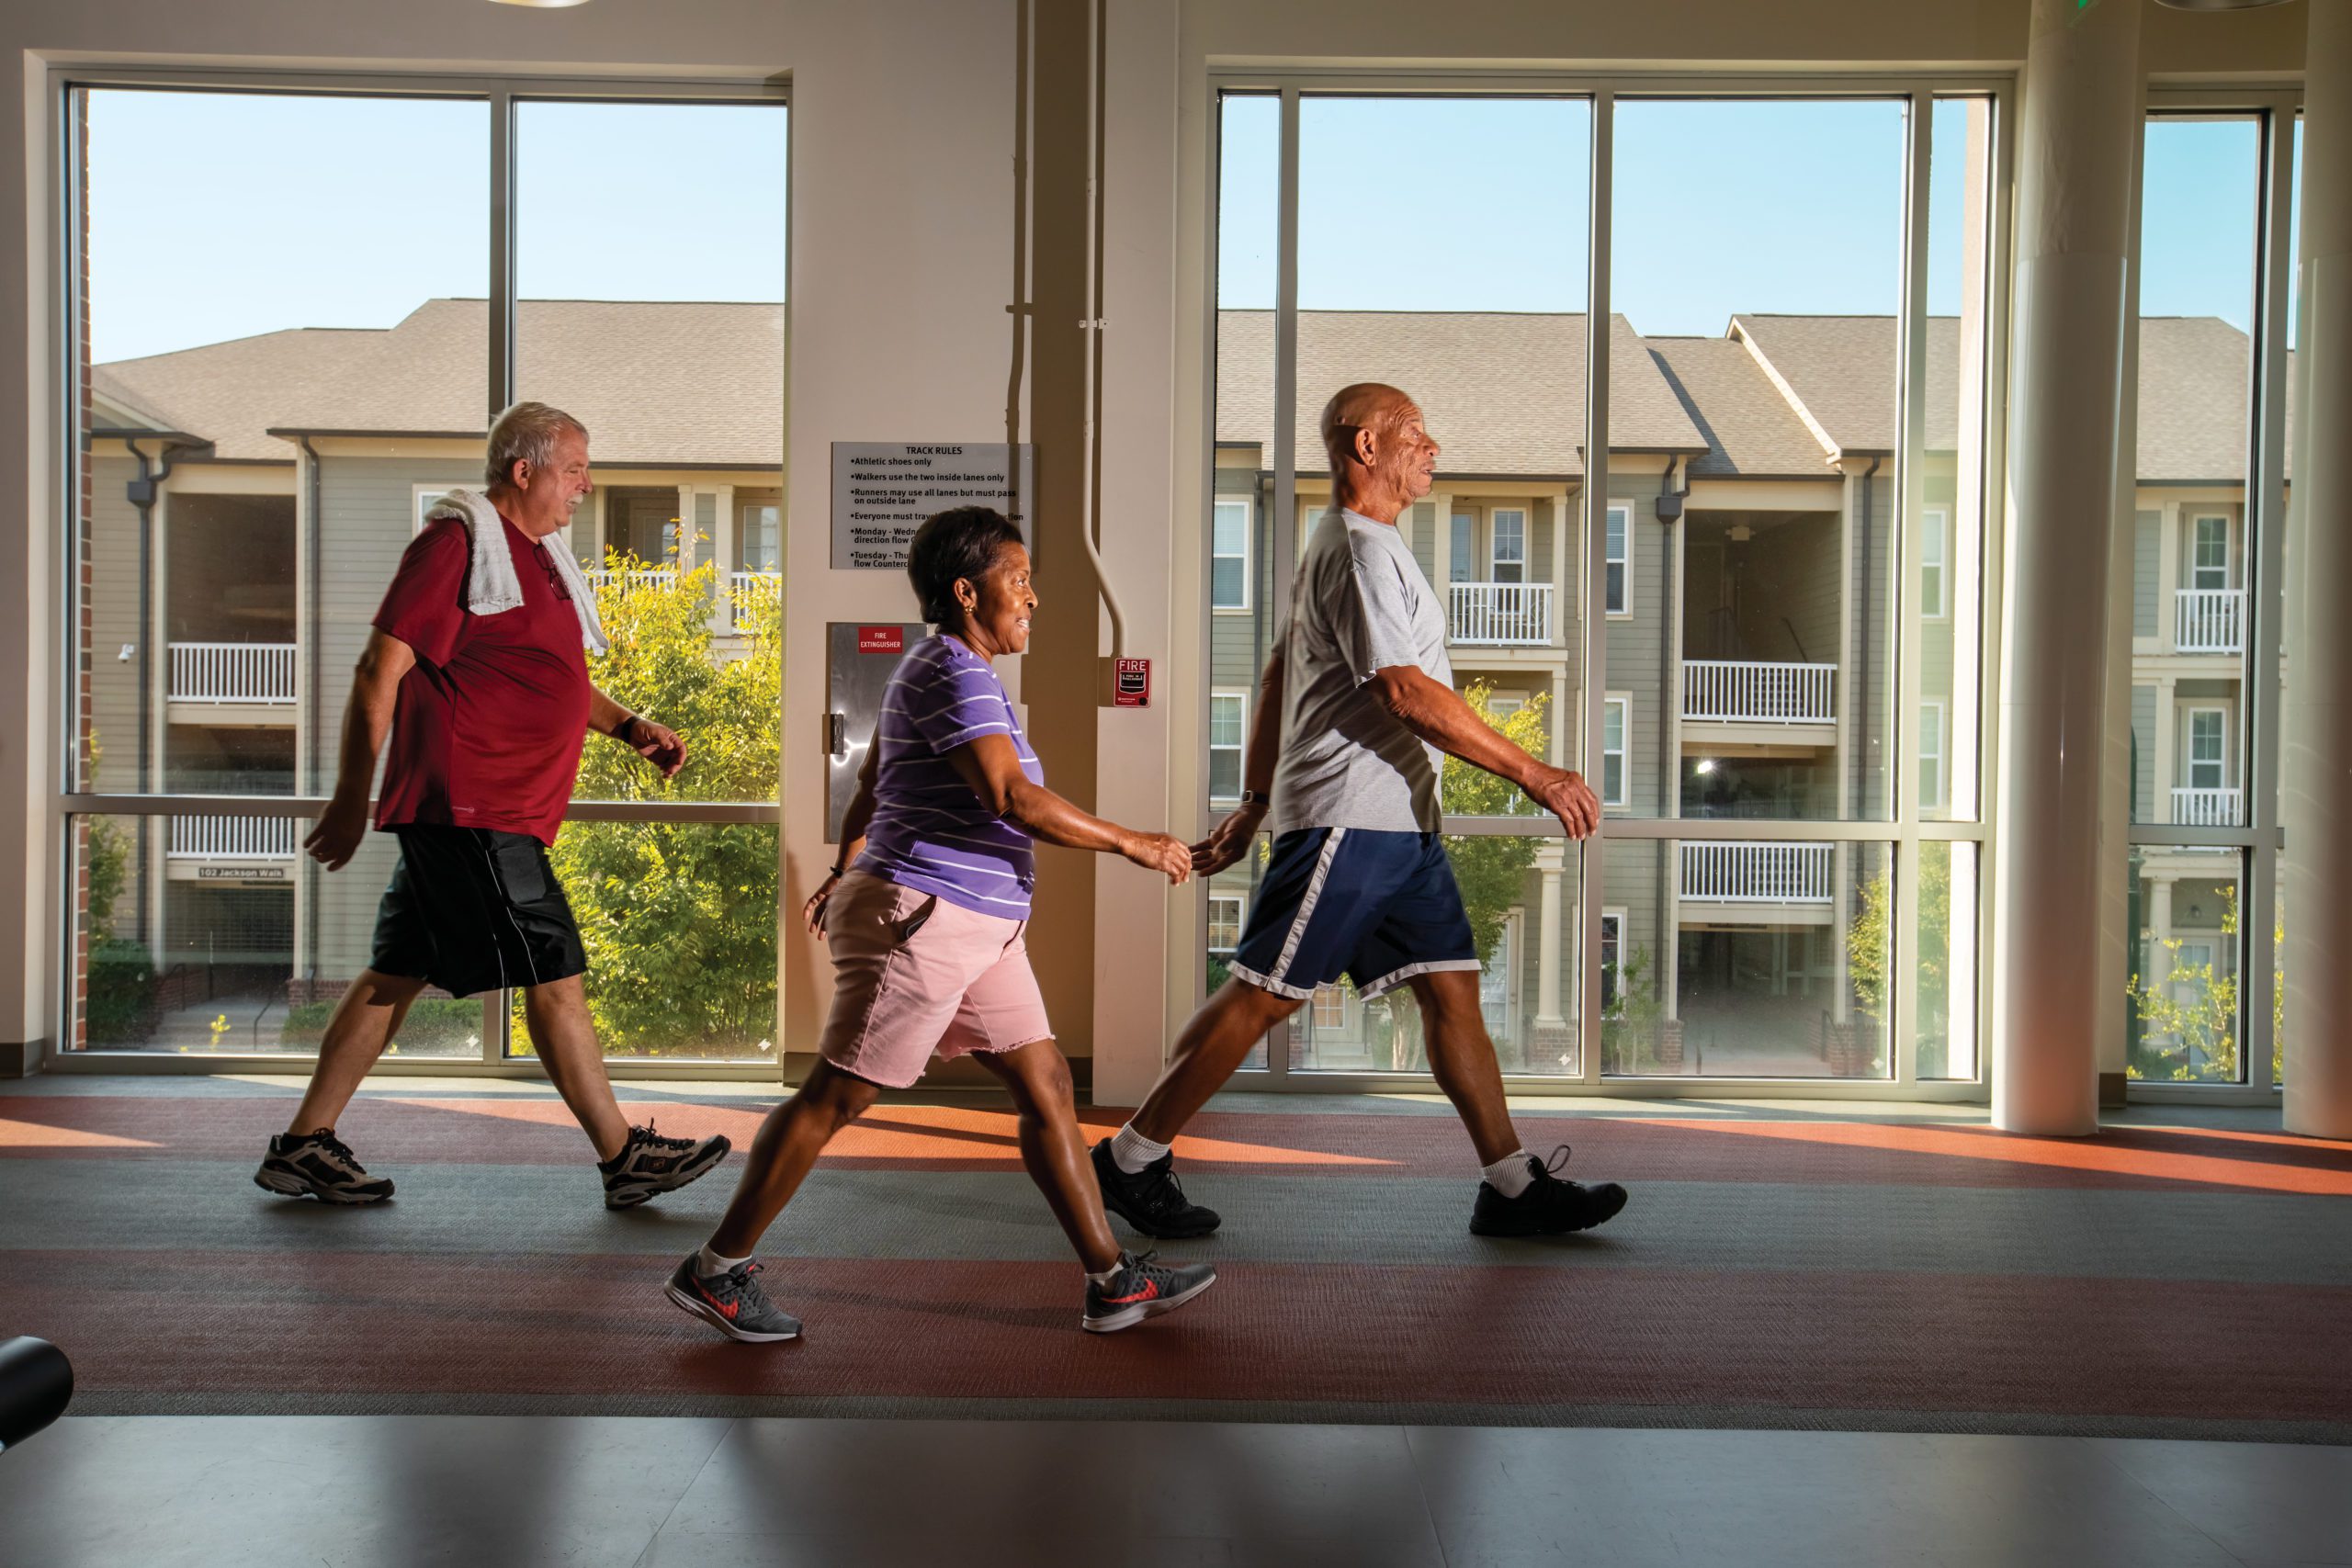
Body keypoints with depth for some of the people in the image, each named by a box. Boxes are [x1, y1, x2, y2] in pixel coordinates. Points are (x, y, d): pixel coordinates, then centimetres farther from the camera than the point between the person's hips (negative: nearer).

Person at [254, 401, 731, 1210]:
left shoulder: (533, 555, 20)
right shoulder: (459, 542, -11)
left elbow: (555, 679, 31)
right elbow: (379, 671, -14)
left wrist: (629, 726, 15)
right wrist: (351, 799, -14)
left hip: (496, 814, 10)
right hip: (468, 808, -10)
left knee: (399, 975, 13)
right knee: (553, 976, -6)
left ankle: (303, 1146, 21)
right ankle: (624, 1158, 2)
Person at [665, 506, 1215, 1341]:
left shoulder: (938, 669, 19)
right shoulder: (954, 673, -15)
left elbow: (870, 783, 29)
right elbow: (1015, 799, -26)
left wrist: (848, 869, 40)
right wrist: (1131, 843, -19)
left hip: (975, 931, 11)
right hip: (923, 918, -10)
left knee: (1047, 1087, 7)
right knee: (835, 1096, -2)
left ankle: (1113, 1281, 12)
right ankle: (716, 1271, 11)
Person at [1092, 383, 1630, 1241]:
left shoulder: (1351, 543, 21)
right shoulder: (1360, 548, -12)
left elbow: (1278, 672, 23)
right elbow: (1408, 694, -22)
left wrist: (1254, 803, 24)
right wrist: (1534, 774, -20)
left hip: (1400, 821, 10)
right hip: (1348, 816, -10)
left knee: (1452, 989, 7)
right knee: (1263, 994, -5)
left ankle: (1511, 1185, 11)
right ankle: (1130, 1159, 6)